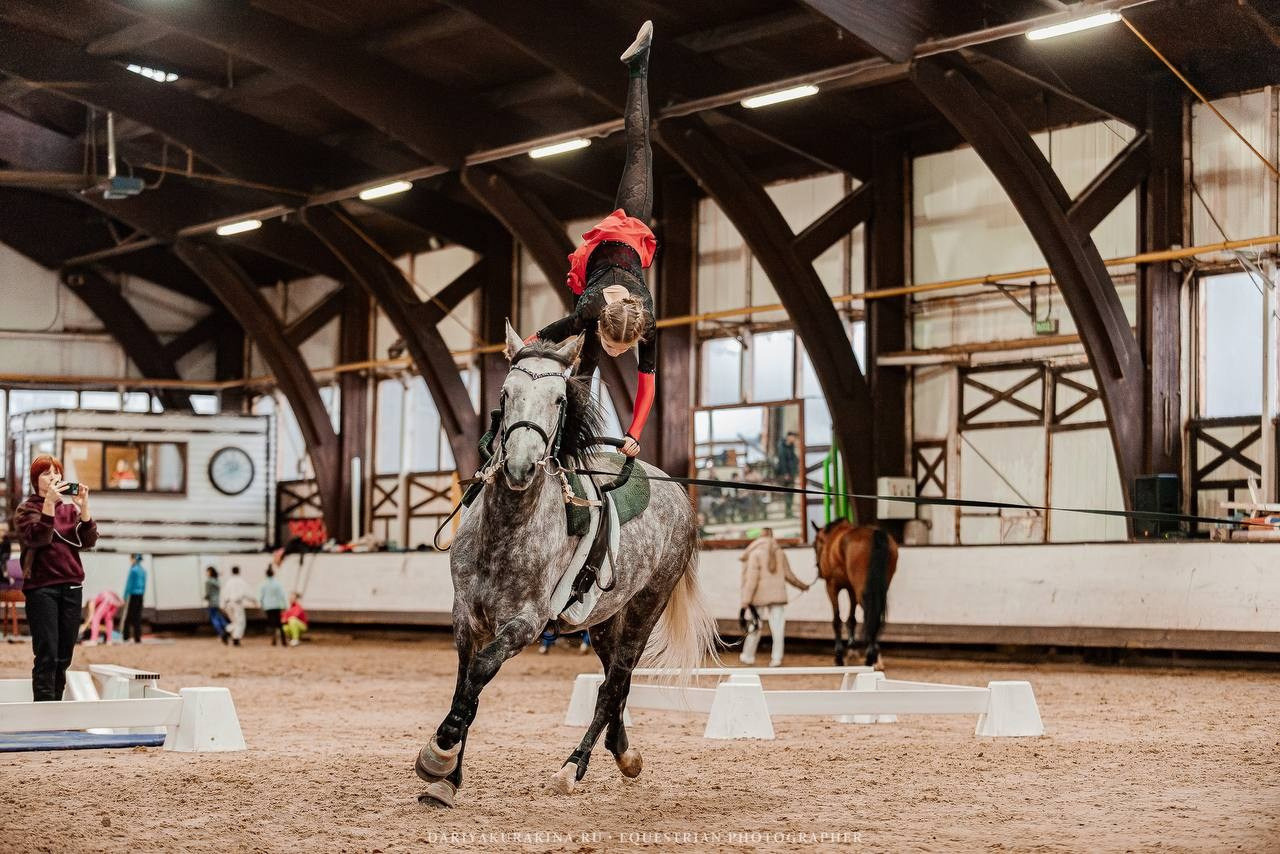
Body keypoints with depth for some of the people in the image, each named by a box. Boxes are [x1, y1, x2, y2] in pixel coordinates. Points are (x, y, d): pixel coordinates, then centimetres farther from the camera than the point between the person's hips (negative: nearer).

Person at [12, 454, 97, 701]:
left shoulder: (70, 509, 13)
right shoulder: (26, 509, 3)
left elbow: (89, 541, 1)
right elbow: (38, 538, -16)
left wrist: (83, 506, -10)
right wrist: (49, 501, -23)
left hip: (72, 587, 4)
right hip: (41, 588, -4)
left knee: (64, 657, 4)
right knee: (47, 655, -11)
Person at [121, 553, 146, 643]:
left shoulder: (133, 570, -11)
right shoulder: (143, 571, 11)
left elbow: (129, 584, -11)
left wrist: (125, 597, -8)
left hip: (133, 594, -7)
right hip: (140, 595, 7)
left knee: (128, 616, -2)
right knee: (138, 617, 8)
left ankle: (125, 636, -4)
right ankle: (138, 638, 7)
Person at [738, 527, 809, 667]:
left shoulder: (755, 553, -8)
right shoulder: (780, 553, 4)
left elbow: (752, 578, -12)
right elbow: (788, 575, 10)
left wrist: (746, 599, -12)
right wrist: (802, 586, 26)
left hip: (760, 596, -2)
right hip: (778, 595, 3)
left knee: (755, 626, 9)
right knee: (778, 626, 2)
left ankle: (748, 656, 19)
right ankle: (776, 658, -1)